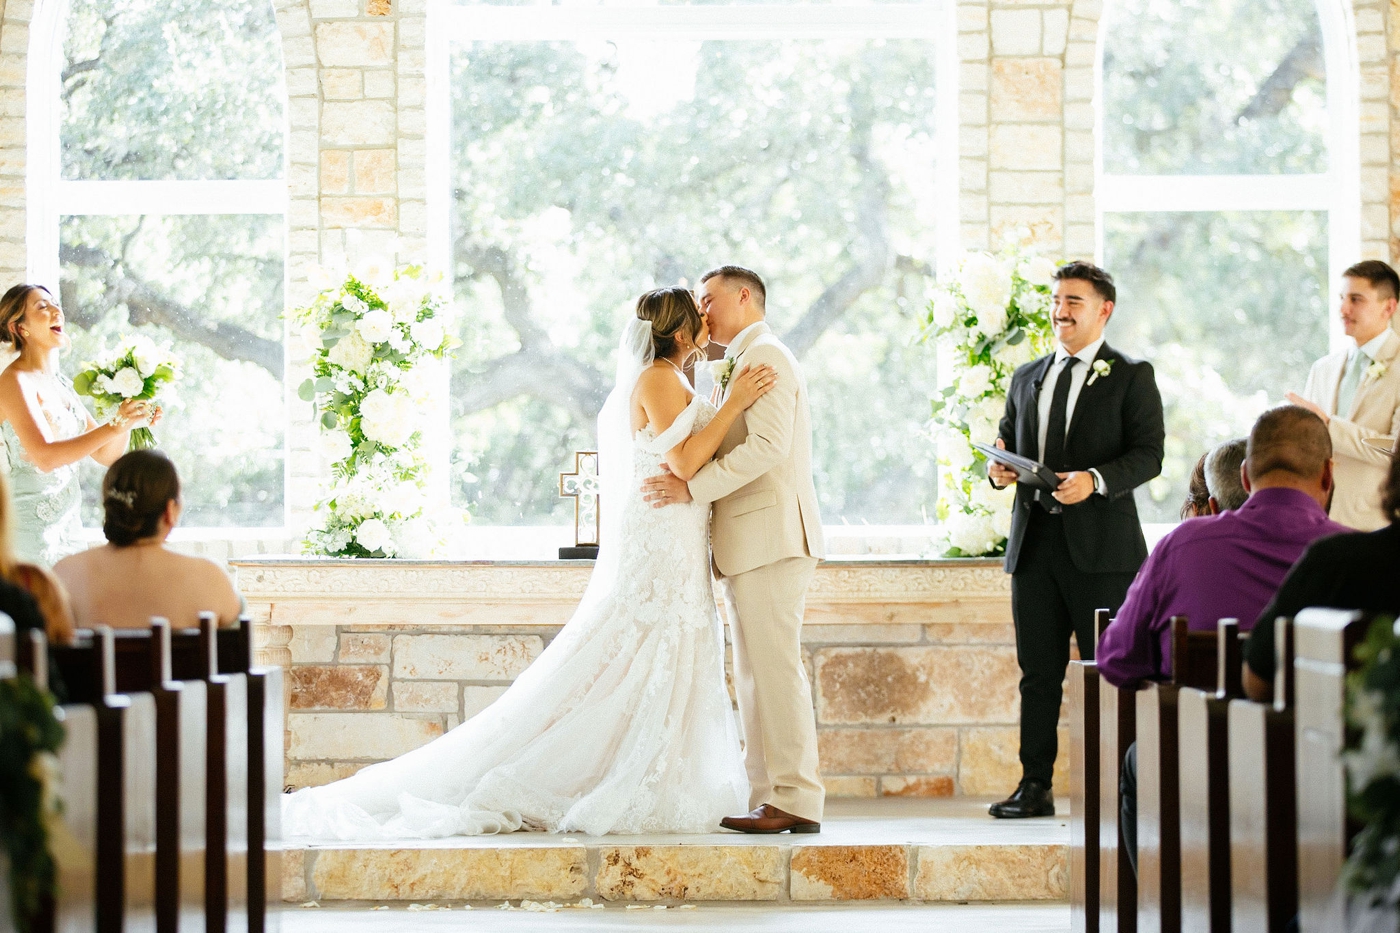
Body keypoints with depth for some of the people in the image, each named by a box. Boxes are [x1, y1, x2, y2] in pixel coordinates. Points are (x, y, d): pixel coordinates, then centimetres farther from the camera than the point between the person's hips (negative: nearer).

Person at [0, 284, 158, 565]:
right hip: (31, 528, -8)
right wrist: (115, 425, -28)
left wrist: (128, 418, -6)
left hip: (68, 528, 8)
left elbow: (107, 456, 14)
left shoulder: (61, 386, 15)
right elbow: (45, 457, -24)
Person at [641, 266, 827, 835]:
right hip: (749, 544, 10)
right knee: (755, 675, 8)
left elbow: (768, 444, -20)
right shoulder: (746, 361, 25)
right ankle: (772, 797, 9)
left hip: (769, 535, -10)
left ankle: (796, 800, -11)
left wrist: (693, 487, -21)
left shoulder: (764, 354, -7)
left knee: (774, 669, -11)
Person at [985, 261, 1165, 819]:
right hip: (1035, 543, 5)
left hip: (1101, 545, -5)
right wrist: (998, 470, -1)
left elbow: (1149, 454, -7)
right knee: (1038, 671, 6)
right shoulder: (1026, 379, 18)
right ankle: (1035, 786, 10)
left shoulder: (1131, 377, 2)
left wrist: (1096, 479, -22)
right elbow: (1008, 444, 23)